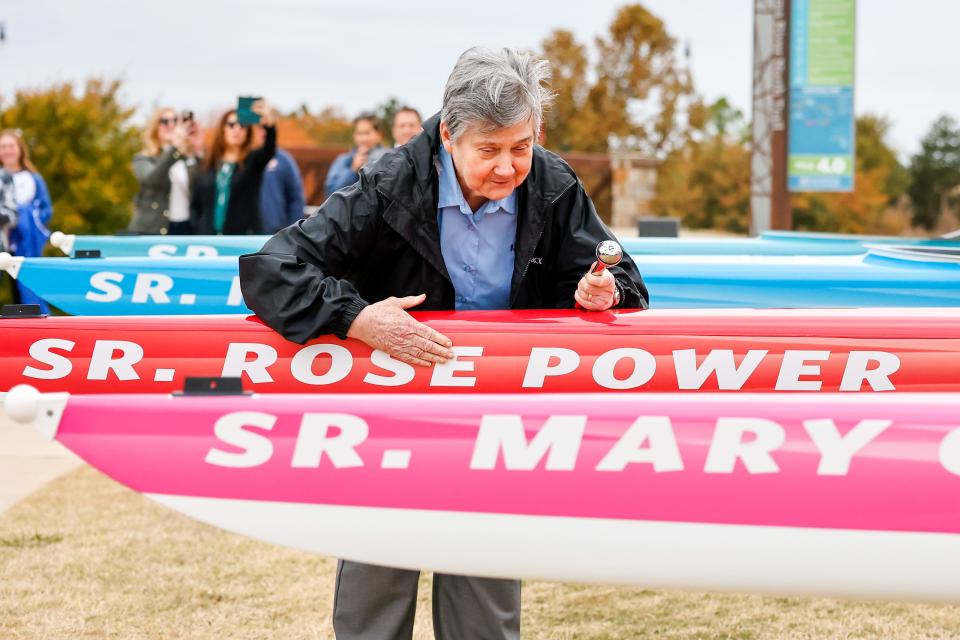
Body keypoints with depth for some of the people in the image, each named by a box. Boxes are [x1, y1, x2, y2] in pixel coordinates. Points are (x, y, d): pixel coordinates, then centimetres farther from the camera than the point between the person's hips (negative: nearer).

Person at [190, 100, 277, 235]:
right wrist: (199, 230, 0)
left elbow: (269, 149, -20)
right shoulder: (208, 166, 13)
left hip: (244, 238, -3)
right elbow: (195, 204, 17)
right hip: (208, 238, 3)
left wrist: (270, 124, -41)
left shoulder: (253, 161, 4)